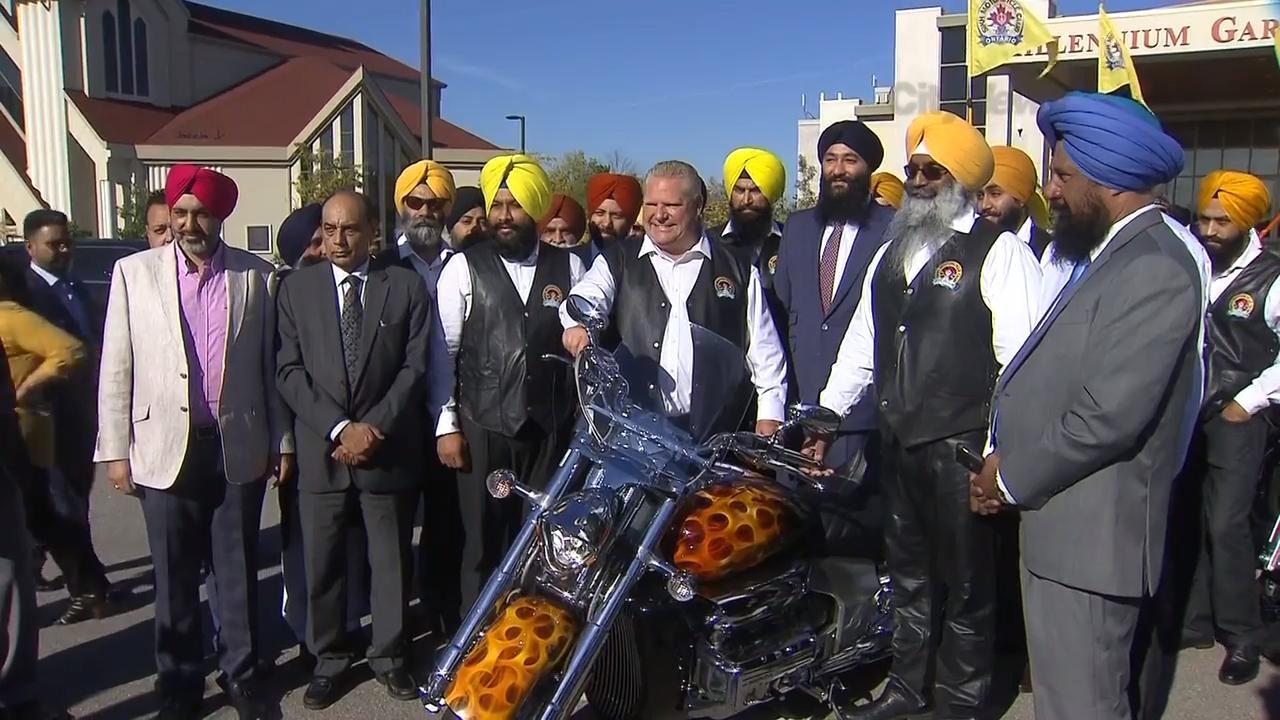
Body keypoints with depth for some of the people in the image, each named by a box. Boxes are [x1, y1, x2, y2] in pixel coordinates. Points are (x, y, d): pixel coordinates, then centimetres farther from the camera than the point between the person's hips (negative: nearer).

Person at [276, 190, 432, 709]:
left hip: (389, 450, 0)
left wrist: (373, 428, -11)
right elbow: (289, 370, -1)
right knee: (321, 564, 8)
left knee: (391, 560, 9)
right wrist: (340, 427, -12)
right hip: (320, 451, 1)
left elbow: (415, 367, -2)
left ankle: (389, 656, 26)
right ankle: (329, 658, 26)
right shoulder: (296, 288, 5)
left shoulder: (406, 286, 3)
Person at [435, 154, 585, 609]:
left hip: (552, 429, 1)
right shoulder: (463, 268, 2)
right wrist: (446, 425, -3)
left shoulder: (568, 267, 7)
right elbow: (440, 351, 1)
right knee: (484, 542, 5)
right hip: (483, 428, -1)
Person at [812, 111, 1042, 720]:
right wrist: (825, 415, 10)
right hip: (899, 441, 7)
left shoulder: (999, 252, -7)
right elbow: (862, 343, 17)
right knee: (908, 572, 18)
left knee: (964, 581, 6)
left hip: (962, 447, -7)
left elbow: (1020, 358, -13)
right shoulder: (892, 252, 16)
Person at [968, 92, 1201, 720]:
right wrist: (1005, 460, 4)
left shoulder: (1154, 269, -18)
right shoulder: (1107, 255, 14)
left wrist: (1011, 477, -12)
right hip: (1059, 525, 10)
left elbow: (1109, 417, -24)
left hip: (1090, 533, -10)